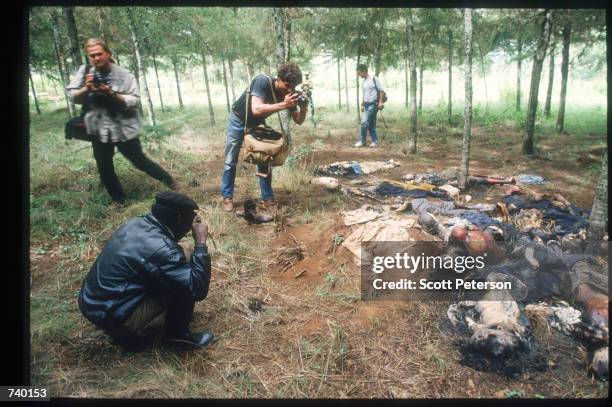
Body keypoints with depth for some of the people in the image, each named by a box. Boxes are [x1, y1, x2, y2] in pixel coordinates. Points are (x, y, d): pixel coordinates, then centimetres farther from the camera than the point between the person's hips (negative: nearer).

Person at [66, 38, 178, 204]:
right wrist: (86, 89, -17)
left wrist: (112, 94, -25)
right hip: (99, 129, 4)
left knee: (140, 161, 8)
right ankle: (119, 200, 30)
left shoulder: (123, 75, -11)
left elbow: (135, 101, -13)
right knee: (104, 169, 11)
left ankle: (169, 180, 29)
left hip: (124, 127, -3)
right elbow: (72, 96, 2)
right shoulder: (84, 72, -2)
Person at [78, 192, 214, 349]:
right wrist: (201, 243, -16)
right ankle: (178, 333, 11)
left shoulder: (136, 223, 1)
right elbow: (198, 289, -20)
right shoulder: (162, 249, -25)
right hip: (111, 317, -9)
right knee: (185, 287, -11)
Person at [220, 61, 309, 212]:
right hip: (239, 119, -4)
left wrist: (303, 109, -35)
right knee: (230, 161, -1)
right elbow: (256, 109, -47)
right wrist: (283, 105, -52)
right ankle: (227, 197, 10)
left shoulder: (289, 93, -19)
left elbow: (298, 121, -14)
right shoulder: (262, 81, -34)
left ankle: (267, 198, 8)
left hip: (258, 123, 4)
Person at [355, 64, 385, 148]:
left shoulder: (374, 79, -8)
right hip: (367, 105, 8)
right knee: (371, 124, 8)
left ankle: (362, 141, -4)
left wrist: (380, 102, -14)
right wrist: (362, 105, 17)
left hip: (373, 104, -8)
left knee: (364, 122, -13)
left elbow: (381, 90, -9)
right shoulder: (364, 81, 14)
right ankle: (375, 141, 15)